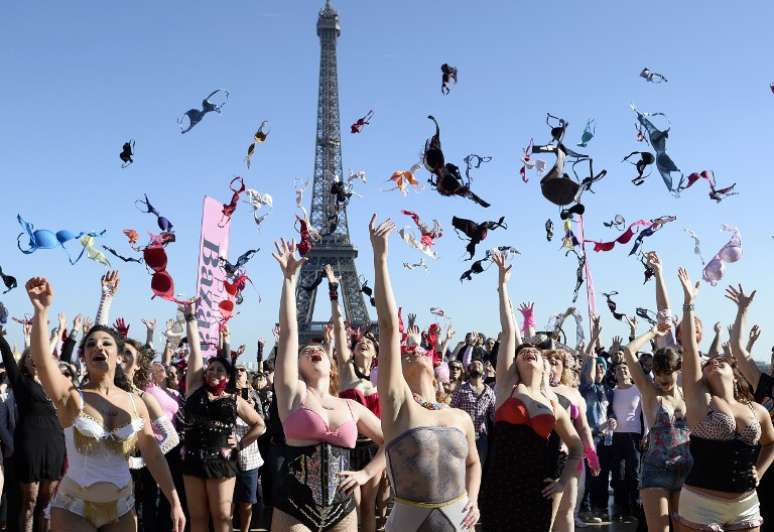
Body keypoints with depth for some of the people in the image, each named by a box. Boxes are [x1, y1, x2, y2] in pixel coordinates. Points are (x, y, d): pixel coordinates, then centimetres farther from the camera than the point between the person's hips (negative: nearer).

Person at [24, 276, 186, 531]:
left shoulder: (135, 403, -1)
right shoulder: (71, 398, -10)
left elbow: (154, 456, 3)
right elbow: (41, 360, -28)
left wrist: (175, 503, 0)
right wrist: (41, 310, -41)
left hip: (121, 507, 3)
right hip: (73, 507, -3)